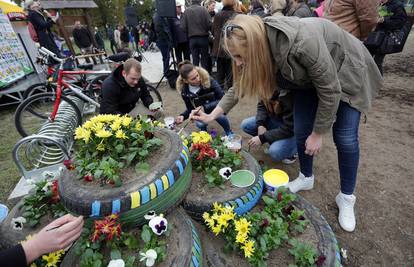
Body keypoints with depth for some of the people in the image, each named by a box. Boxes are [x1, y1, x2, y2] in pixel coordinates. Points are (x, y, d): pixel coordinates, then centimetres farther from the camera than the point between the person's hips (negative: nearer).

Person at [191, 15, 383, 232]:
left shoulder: (304, 43, -42)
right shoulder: (259, 44, -21)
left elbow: (330, 91, -30)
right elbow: (239, 85, -8)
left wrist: (318, 133, -20)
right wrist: (212, 115, -14)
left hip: (345, 72, -5)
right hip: (309, 77, 6)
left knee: (345, 138, -4)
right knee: (301, 131, 1)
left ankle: (346, 198, 16)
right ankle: (306, 177, 26)